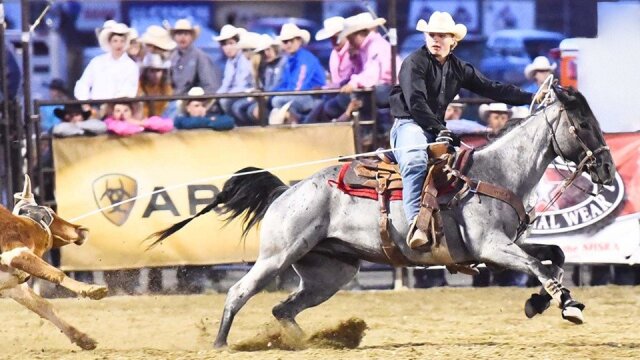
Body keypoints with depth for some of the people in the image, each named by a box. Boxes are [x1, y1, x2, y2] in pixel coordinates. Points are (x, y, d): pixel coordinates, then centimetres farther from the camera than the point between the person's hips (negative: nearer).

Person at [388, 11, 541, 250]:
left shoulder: (458, 68, 15)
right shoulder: (414, 63, -5)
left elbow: (492, 89, 16)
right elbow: (416, 101, -16)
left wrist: (531, 98, 11)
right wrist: (440, 130, -22)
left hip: (437, 128, 8)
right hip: (409, 124, -8)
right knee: (416, 161, -36)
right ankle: (416, 225, -49)